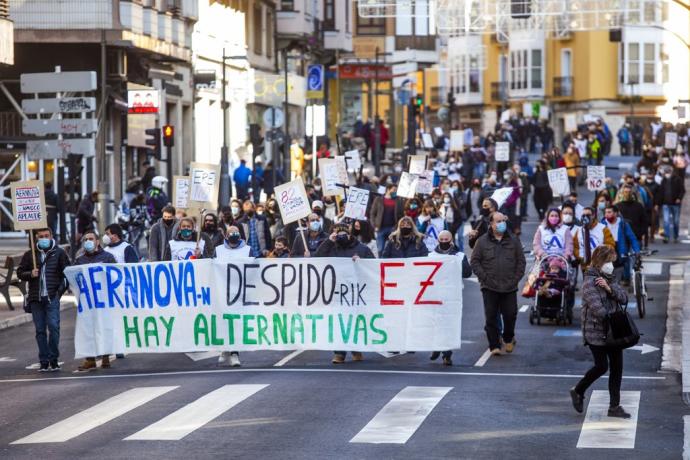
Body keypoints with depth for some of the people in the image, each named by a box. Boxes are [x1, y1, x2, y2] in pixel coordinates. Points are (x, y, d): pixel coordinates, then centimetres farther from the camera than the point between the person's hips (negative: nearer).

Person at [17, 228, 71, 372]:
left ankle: (53, 360, -2)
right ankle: (44, 362, 8)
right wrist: (30, 274, -7)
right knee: (40, 330, 4)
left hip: (52, 297, -2)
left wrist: (62, 287, -5)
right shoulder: (29, 255, 10)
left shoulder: (59, 253, 5)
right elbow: (20, 273, 13)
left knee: (53, 326, -11)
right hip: (36, 298, 3)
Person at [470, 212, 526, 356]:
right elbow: (474, 261, 3)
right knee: (491, 317, -2)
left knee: (510, 315, 1)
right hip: (490, 287, -1)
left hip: (510, 287, 1)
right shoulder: (483, 241, 3)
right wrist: (484, 277, -7)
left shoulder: (513, 240, 8)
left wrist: (516, 278, 0)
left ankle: (508, 338, 27)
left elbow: (521, 261, 11)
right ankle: (494, 345, 6)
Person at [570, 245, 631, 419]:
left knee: (617, 367, 5)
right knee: (601, 366, -5)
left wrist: (609, 288, -14)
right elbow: (597, 308, -24)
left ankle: (614, 406, 11)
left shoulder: (609, 279, 12)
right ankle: (578, 391, 20)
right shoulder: (590, 282, -15)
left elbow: (624, 298, 2)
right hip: (596, 331, -8)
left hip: (613, 331, 8)